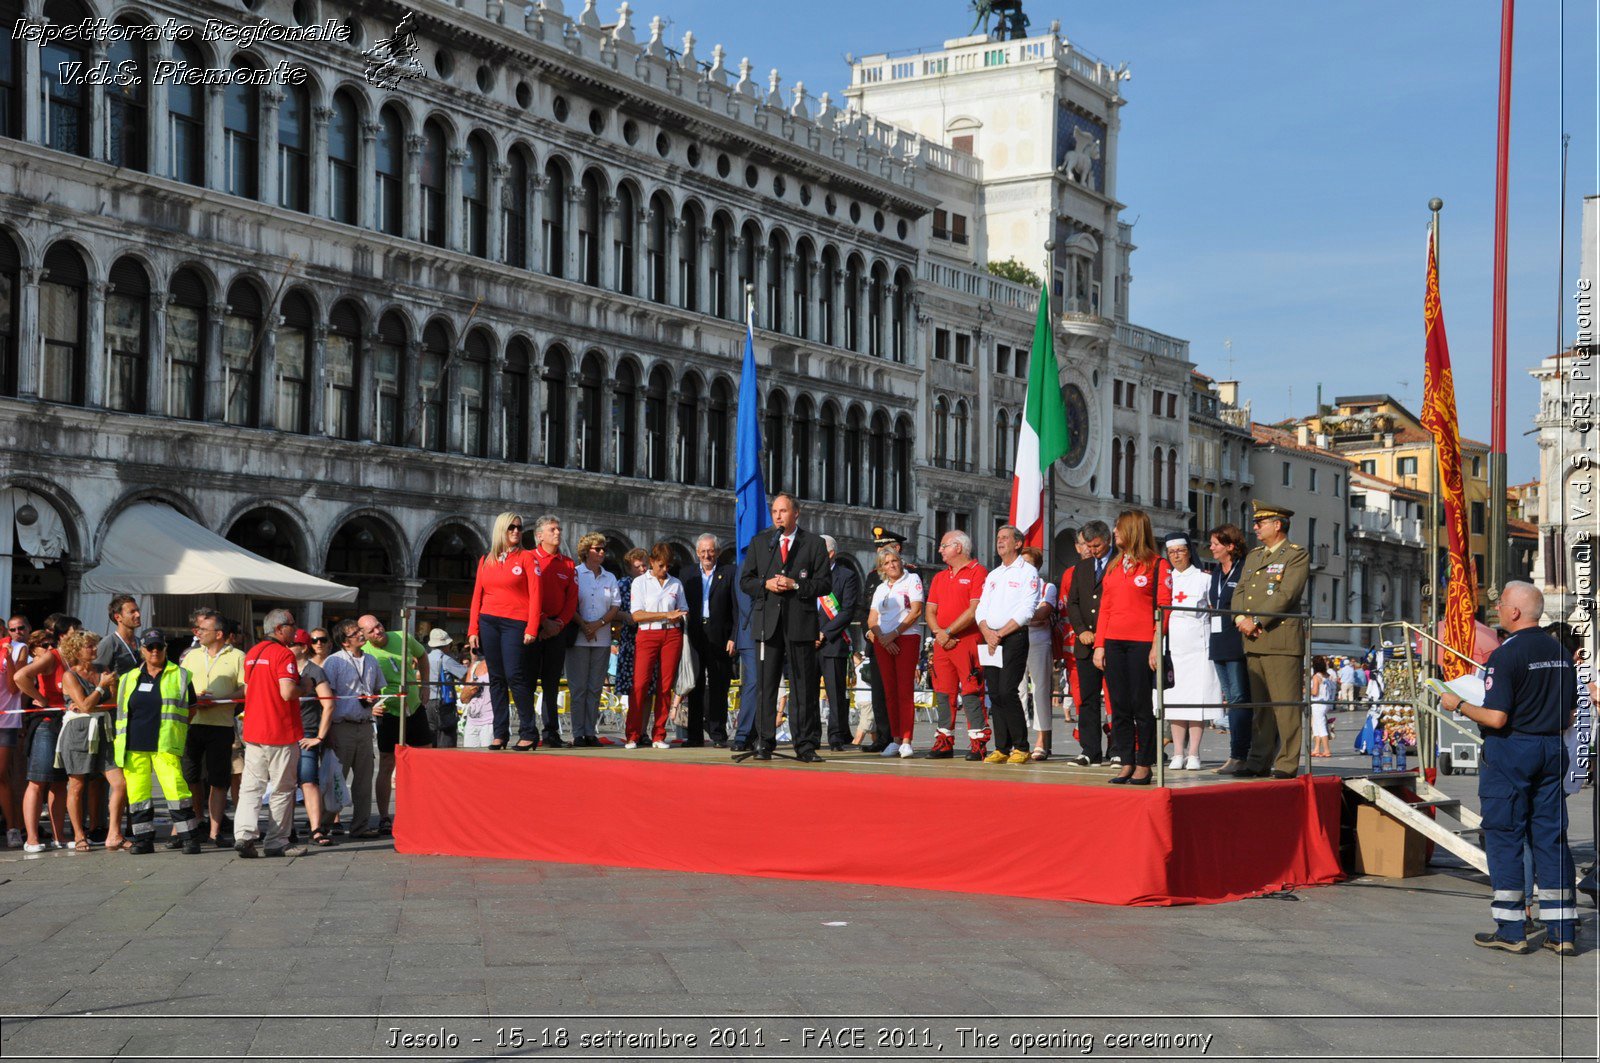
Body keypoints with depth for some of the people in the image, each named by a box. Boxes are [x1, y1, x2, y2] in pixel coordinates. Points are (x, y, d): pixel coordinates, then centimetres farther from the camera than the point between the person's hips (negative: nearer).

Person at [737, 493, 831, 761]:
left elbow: (824, 584, 2)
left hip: (801, 622, -2)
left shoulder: (814, 544, 7)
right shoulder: (759, 542, 14)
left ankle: (805, 746, 4)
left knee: (804, 686, 0)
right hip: (767, 622, 2)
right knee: (765, 684, 1)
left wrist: (796, 585, -11)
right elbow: (745, 581, 12)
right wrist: (765, 585, -7)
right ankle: (764, 743, 6)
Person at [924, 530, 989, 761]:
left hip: (968, 640, -7)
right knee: (943, 693, 6)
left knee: (971, 693, -8)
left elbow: (975, 610, -12)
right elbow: (931, 611, 16)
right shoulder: (939, 577, 20)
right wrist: (938, 632, -4)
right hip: (941, 643, 7)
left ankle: (978, 744, -6)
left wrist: (949, 631, -12)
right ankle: (944, 742, 12)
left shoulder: (977, 572, -3)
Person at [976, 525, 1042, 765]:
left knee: (1007, 691, -15)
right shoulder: (992, 575, 21)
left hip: (1014, 638, -7)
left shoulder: (1028, 572, 0)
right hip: (991, 640, 7)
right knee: (995, 694, 3)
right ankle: (1001, 748, 6)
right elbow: (981, 609, 14)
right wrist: (988, 633, -5)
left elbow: (1026, 610, -10)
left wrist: (1001, 633, -13)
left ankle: (1020, 748, -8)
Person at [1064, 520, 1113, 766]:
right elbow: (1072, 603, 15)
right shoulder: (1080, 568, 18)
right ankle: (1090, 751, 5)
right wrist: (1081, 631, 0)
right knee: (1087, 698, 3)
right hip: (1086, 643, 5)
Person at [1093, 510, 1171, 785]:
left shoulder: (1157, 565, -2)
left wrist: (1157, 647, -14)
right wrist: (1099, 644, 6)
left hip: (1142, 644, -6)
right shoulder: (1113, 566, 16)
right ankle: (1127, 763, 10)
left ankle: (1144, 765, 3)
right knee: (1119, 706, 5)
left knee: (1142, 706, -2)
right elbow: (1105, 608, 14)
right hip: (1113, 644, 6)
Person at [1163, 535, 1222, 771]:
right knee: (1175, 700, 1)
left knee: (1197, 699, -6)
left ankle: (1193, 754, -4)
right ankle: (1178, 754, 5)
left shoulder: (1204, 578, 4)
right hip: (1173, 646, 3)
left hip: (1199, 647, -3)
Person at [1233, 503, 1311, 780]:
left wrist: (1255, 621, -15)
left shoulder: (1297, 555, -1)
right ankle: (1259, 762, 12)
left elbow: (1286, 595, -12)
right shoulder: (1253, 556, 22)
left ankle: (1287, 764, -5)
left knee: (1286, 705, -7)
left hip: (1281, 640, -7)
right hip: (1253, 642, 7)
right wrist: (1240, 618, -4)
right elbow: (1240, 592, 16)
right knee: (1260, 705, 9)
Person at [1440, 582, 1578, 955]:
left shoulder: (1505, 655, -15)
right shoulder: (1561, 654, 9)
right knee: (1551, 837, 9)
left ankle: (1511, 930, 2)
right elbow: (1569, 717, 14)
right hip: (1552, 751, 7)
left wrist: (1458, 705, -5)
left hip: (1510, 751, -7)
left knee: (1504, 837, 1)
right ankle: (1563, 932, 8)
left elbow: (1497, 718, -19)